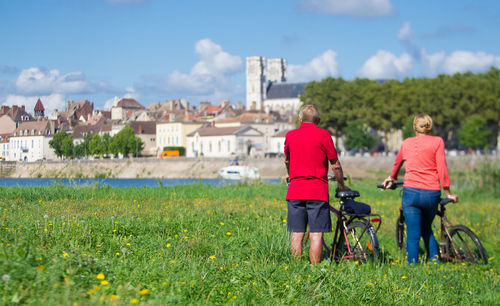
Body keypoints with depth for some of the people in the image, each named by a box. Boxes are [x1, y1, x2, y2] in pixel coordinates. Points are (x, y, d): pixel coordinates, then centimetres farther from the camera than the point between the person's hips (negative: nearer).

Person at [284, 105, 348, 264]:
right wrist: (341, 186, 16)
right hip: (317, 191, -3)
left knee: (297, 235, 5)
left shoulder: (290, 135, 8)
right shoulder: (323, 135, -2)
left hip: (295, 191, 3)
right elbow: (335, 165, 0)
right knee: (316, 235, -2)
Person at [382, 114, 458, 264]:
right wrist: (448, 193, 4)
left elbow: (397, 163, 30)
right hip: (432, 194, 0)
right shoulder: (437, 141, 3)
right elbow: (442, 168, -3)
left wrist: (391, 178, 50)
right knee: (426, 229, 22)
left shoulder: (407, 143, 12)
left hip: (411, 191, 0)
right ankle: (435, 260, 15)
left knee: (413, 235, 2)